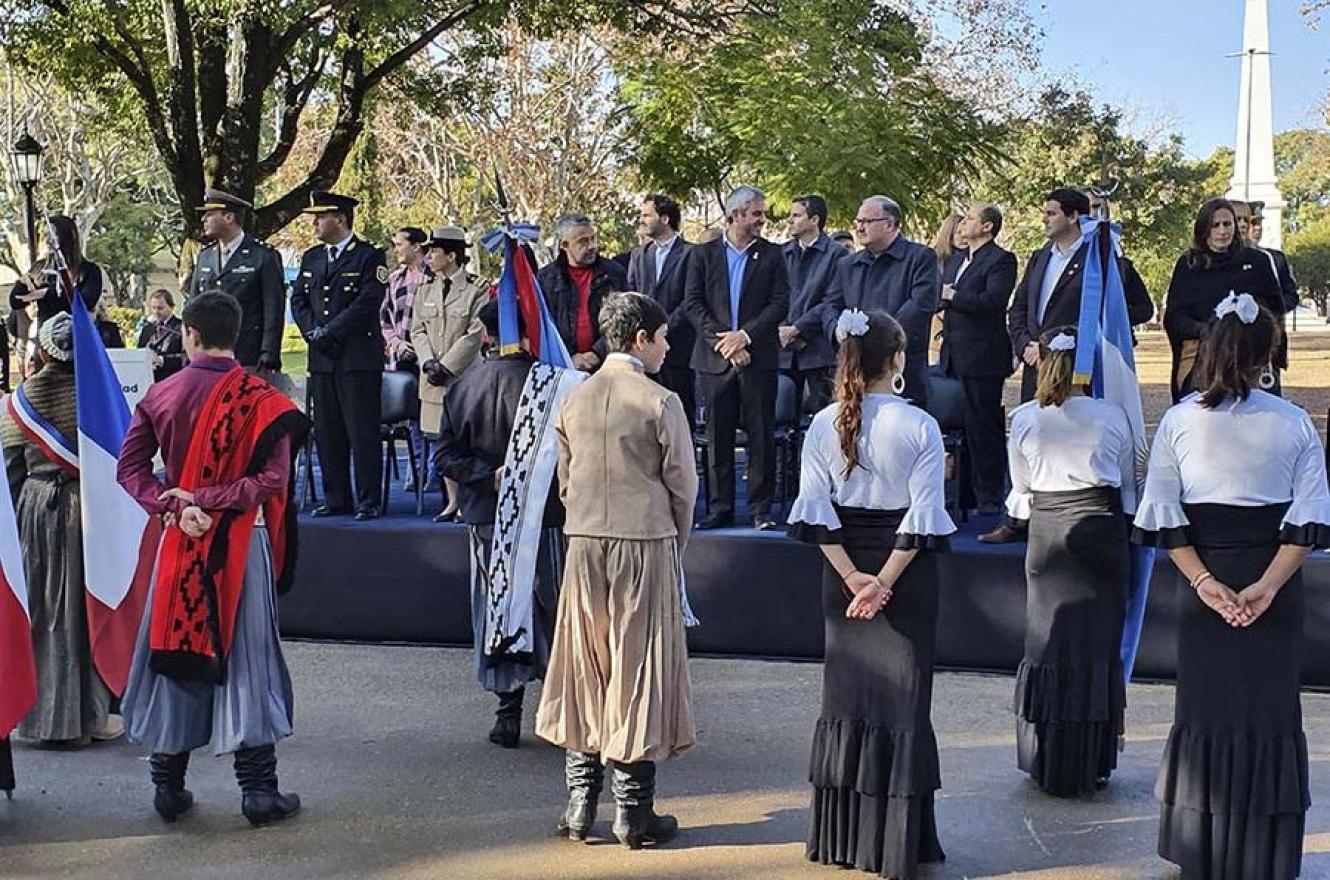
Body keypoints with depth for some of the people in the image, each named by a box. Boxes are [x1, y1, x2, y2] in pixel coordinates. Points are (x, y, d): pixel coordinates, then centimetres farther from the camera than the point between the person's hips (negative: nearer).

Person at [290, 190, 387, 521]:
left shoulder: (369, 257, -4)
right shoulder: (311, 258, 17)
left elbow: (367, 303, -13)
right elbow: (298, 300, 13)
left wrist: (329, 332, -14)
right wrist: (313, 331, -5)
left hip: (359, 358, -6)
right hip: (321, 358, 7)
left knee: (362, 432, -4)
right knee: (327, 432, 8)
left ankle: (369, 500, 2)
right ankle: (336, 499, 16)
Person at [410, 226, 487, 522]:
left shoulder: (476, 289, -4)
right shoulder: (425, 291, 13)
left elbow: (475, 335, -9)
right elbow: (418, 330, 10)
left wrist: (446, 366, -14)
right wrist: (428, 362, -7)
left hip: (464, 376, -5)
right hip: (433, 378, 6)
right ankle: (452, 500, 16)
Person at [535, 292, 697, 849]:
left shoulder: (575, 400, 5)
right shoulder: (659, 402, -9)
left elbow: (565, 480, 10)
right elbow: (683, 485, -5)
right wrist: (675, 544, 10)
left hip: (584, 542, 5)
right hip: (646, 542, -4)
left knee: (583, 668, 12)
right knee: (638, 672, 3)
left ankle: (580, 804, 16)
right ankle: (634, 813, 8)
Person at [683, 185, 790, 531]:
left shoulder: (771, 255, 6)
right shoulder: (703, 254, 7)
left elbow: (780, 303, -2)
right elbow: (693, 304, 0)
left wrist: (745, 335, -13)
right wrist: (722, 339, -11)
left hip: (758, 356, -1)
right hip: (715, 358, 1)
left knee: (761, 435, 1)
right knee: (718, 436, 5)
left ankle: (761, 508, 8)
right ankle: (719, 508, 12)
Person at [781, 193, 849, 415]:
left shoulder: (836, 255, -3)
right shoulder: (782, 253, 13)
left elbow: (832, 302, -10)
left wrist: (796, 329, -12)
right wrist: (782, 331, -6)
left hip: (819, 350, -5)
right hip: (785, 349, 5)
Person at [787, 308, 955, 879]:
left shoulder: (824, 424, -2)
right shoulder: (920, 426, -10)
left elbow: (815, 510, -6)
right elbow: (923, 515, -14)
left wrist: (852, 574, -6)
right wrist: (885, 581, -13)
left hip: (843, 567, 3)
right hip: (906, 573, -3)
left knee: (845, 694, 13)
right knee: (901, 698, 5)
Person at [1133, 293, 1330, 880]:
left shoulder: (1179, 420, -4)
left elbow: (1163, 516, -7)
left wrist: (1204, 580, -7)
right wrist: (1268, 584, -10)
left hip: (1204, 578, 0)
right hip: (1273, 575, 0)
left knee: (1205, 707, 10)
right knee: (1270, 709, 9)